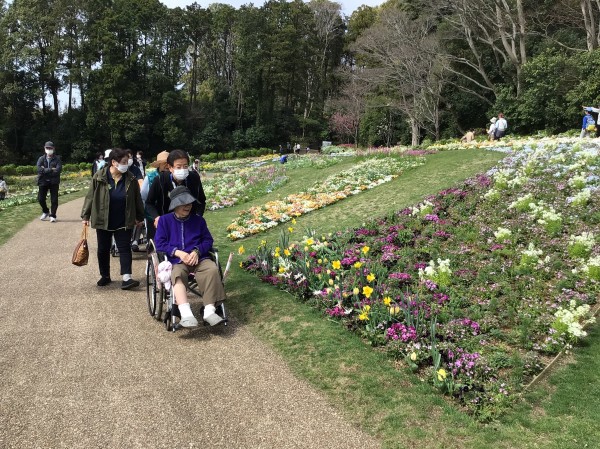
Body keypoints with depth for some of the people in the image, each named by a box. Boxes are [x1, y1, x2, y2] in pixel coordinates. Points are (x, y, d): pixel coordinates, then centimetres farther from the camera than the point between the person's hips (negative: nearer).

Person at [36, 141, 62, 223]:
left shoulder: (57, 159, 1)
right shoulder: (41, 159, 5)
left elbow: (58, 170, -14)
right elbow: (39, 169, -10)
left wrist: (45, 170, -12)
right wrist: (51, 170, -17)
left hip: (54, 182, -2)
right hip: (43, 182, 2)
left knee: (54, 200, -1)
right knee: (41, 198, 4)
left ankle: (52, 216, 11)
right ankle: (45, 212, 29)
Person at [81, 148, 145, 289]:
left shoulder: (130, 178, -4)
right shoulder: (99, 177, -9)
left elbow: (137, 199, 5)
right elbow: (90, 196, -4)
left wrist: (139, 216, 9)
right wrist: (85, 216, -3)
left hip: (124, 222, 0)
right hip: (103, 221, 0)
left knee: (125, 248, -4)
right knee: (103, 249, 11)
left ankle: (126, 278, -5)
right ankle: (105, 276, 27)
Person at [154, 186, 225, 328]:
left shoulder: (198, 220, 18)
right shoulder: (165, 220, 13)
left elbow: (208, 240, 13)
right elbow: (159, 243, 5)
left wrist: (197, 251, -9)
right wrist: (178, 252, -11)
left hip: (199, 258, 2)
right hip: (176, 260, -2)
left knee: (212, 269, -31)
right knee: (177, 275, -37)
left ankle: (209, 310, -34)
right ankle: (186, 314, -52)